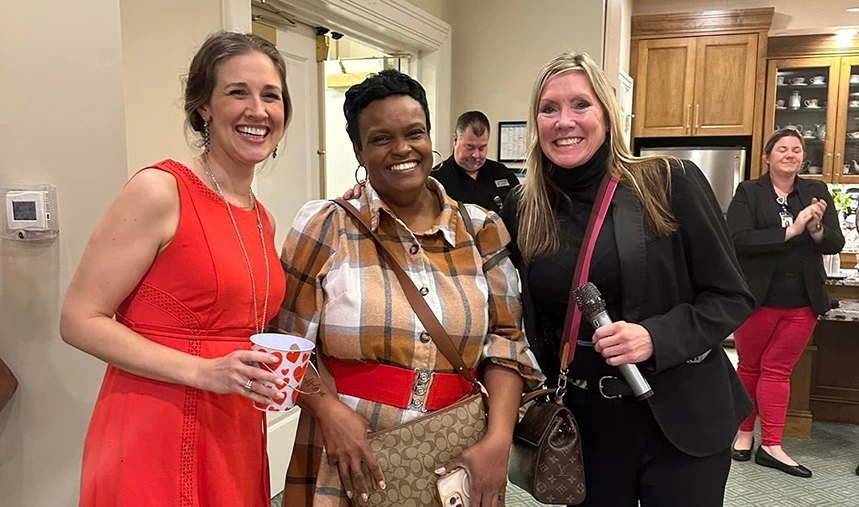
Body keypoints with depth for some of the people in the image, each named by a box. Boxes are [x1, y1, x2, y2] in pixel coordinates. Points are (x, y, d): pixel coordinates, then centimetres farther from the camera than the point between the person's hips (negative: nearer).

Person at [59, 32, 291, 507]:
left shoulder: (262, 219, 8)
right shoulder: (160, 190, -13)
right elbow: (81, 320, -14)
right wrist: (204, 372, -22)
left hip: (238, 438, 7)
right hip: (156, 437, -7)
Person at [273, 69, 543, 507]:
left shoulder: (480, 230, 2)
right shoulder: (325, 226, -5)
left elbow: (505, 338, 1)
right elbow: (287, 343, -2)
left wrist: (498, 440, -11)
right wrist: (328, 410, -18)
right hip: (352, 465, -2)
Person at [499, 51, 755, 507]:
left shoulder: (671, 184, -9)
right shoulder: (520, 210, 0)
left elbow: (731, 297, -7)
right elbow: (524, 322, 13)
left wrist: (656, 337, -21)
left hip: (678, 417, -2)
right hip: (581, 423, 3)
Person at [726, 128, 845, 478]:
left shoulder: (817, 192, 5)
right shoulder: (748, 192, -5)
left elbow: (836, 243, 1)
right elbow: (737, 240, -18)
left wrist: (816, 229, -20)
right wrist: (790, 231, -24)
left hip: (802, 302, 2)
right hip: (757, 298, -2)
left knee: (778, 370, 8)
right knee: (750, 367, 11)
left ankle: (771, 446, 14)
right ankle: (744, 432, 27)